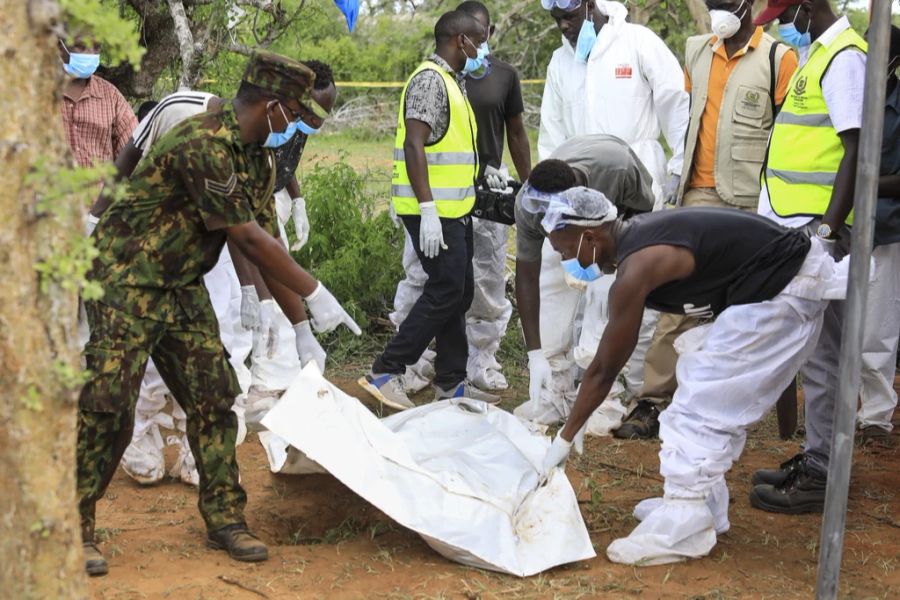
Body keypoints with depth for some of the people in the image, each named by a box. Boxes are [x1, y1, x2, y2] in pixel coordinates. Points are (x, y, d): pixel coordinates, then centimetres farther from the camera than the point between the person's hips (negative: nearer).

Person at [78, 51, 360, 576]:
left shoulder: (257, 159, 4)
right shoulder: (202, 144, -26)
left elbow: (269, 241, 7)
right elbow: (248, 239, -24)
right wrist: (315, 294, -18)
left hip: (182, 287, 9)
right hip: (127, 278, -8)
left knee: (213, 398, 4)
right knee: (108, 404, -9)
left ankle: (225, 518, 13)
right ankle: (75, 528, 4)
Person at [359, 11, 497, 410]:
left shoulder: (452, 81, 18)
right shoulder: (430, 80, -13)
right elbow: (414, 145, -21)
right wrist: (428, 209, -26)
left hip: (454, 209, 10)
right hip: (435, 211, -10)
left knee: (458, 293, 11)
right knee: (446, 291, -10)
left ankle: (452, 382, 18)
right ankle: (385, 373, -4)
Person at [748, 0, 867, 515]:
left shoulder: (844, 58, -12)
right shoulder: (816, 54, 18)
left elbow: (856, 150, -18)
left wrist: (829, 227, -22)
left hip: (818, 229, -10)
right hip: (798, 226, 10)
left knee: (820, 351, -5)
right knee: (813, 347, 14)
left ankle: (821, 476, 0)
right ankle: (816, 458, 23)